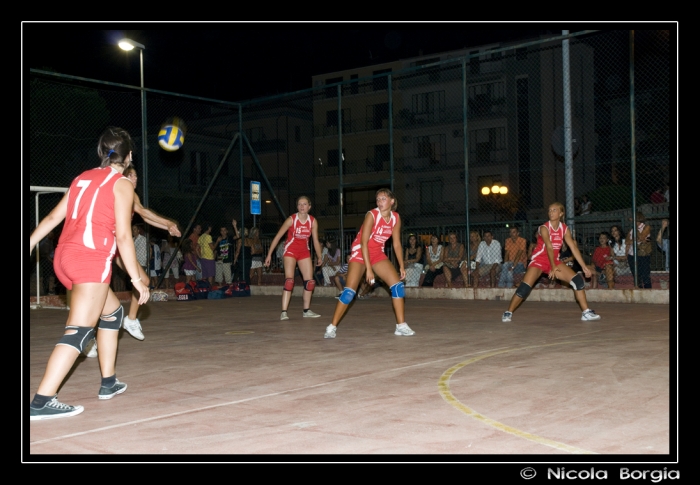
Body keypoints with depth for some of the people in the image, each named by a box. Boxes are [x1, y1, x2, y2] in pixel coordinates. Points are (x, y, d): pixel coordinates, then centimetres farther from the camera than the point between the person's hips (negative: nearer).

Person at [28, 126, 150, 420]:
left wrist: (30, 244, 19)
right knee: (79, 330, -11)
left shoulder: (83, 178, 19)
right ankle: (41, 402, -21)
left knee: (113, 311, 23)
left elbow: (53, 217, 16)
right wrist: (136, 278, -4)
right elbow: (123, 236, -7)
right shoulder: (122, 185, -1)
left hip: (64, 257, 8)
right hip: (91, 259, -8)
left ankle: (109, 382, 26)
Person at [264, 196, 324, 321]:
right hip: (291, 251, -4)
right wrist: (269, 254, -15)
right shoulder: (291, 219, -16)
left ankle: (306, 311, 18)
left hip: (304, 252, 5)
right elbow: (277, 237, -12)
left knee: (310, 281, 4)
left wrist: (319, 257, 4)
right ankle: (284, 312, -17)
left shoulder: (313, 221, -5)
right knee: (289, 281, -17)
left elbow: (315, 240, 5)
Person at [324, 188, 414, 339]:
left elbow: (397, 244, 4)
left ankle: (401, 325, 2)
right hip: (360, 252, -5)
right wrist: (369, 269, -27)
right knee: (349, 290, -14)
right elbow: (363, 243, -23)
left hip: (377, 253, 6)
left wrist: (402, 266, 0)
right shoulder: (372, 215, -21)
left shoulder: (396, 218, -5)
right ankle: (332, 327, -5)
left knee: (397, 284, -5)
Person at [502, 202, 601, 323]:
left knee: (578, 280, -6)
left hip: (554, 261, 5)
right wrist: (553, 267, -28)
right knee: (524, 288, -20)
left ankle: (586, 313, 2)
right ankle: (508, 312, -2)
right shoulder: (544, 228, -18)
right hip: (539, 260, -5)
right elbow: (549, 247, -24)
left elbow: (574, 248, -4)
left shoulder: (564, 229, -1)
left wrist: (584, 267, -9)